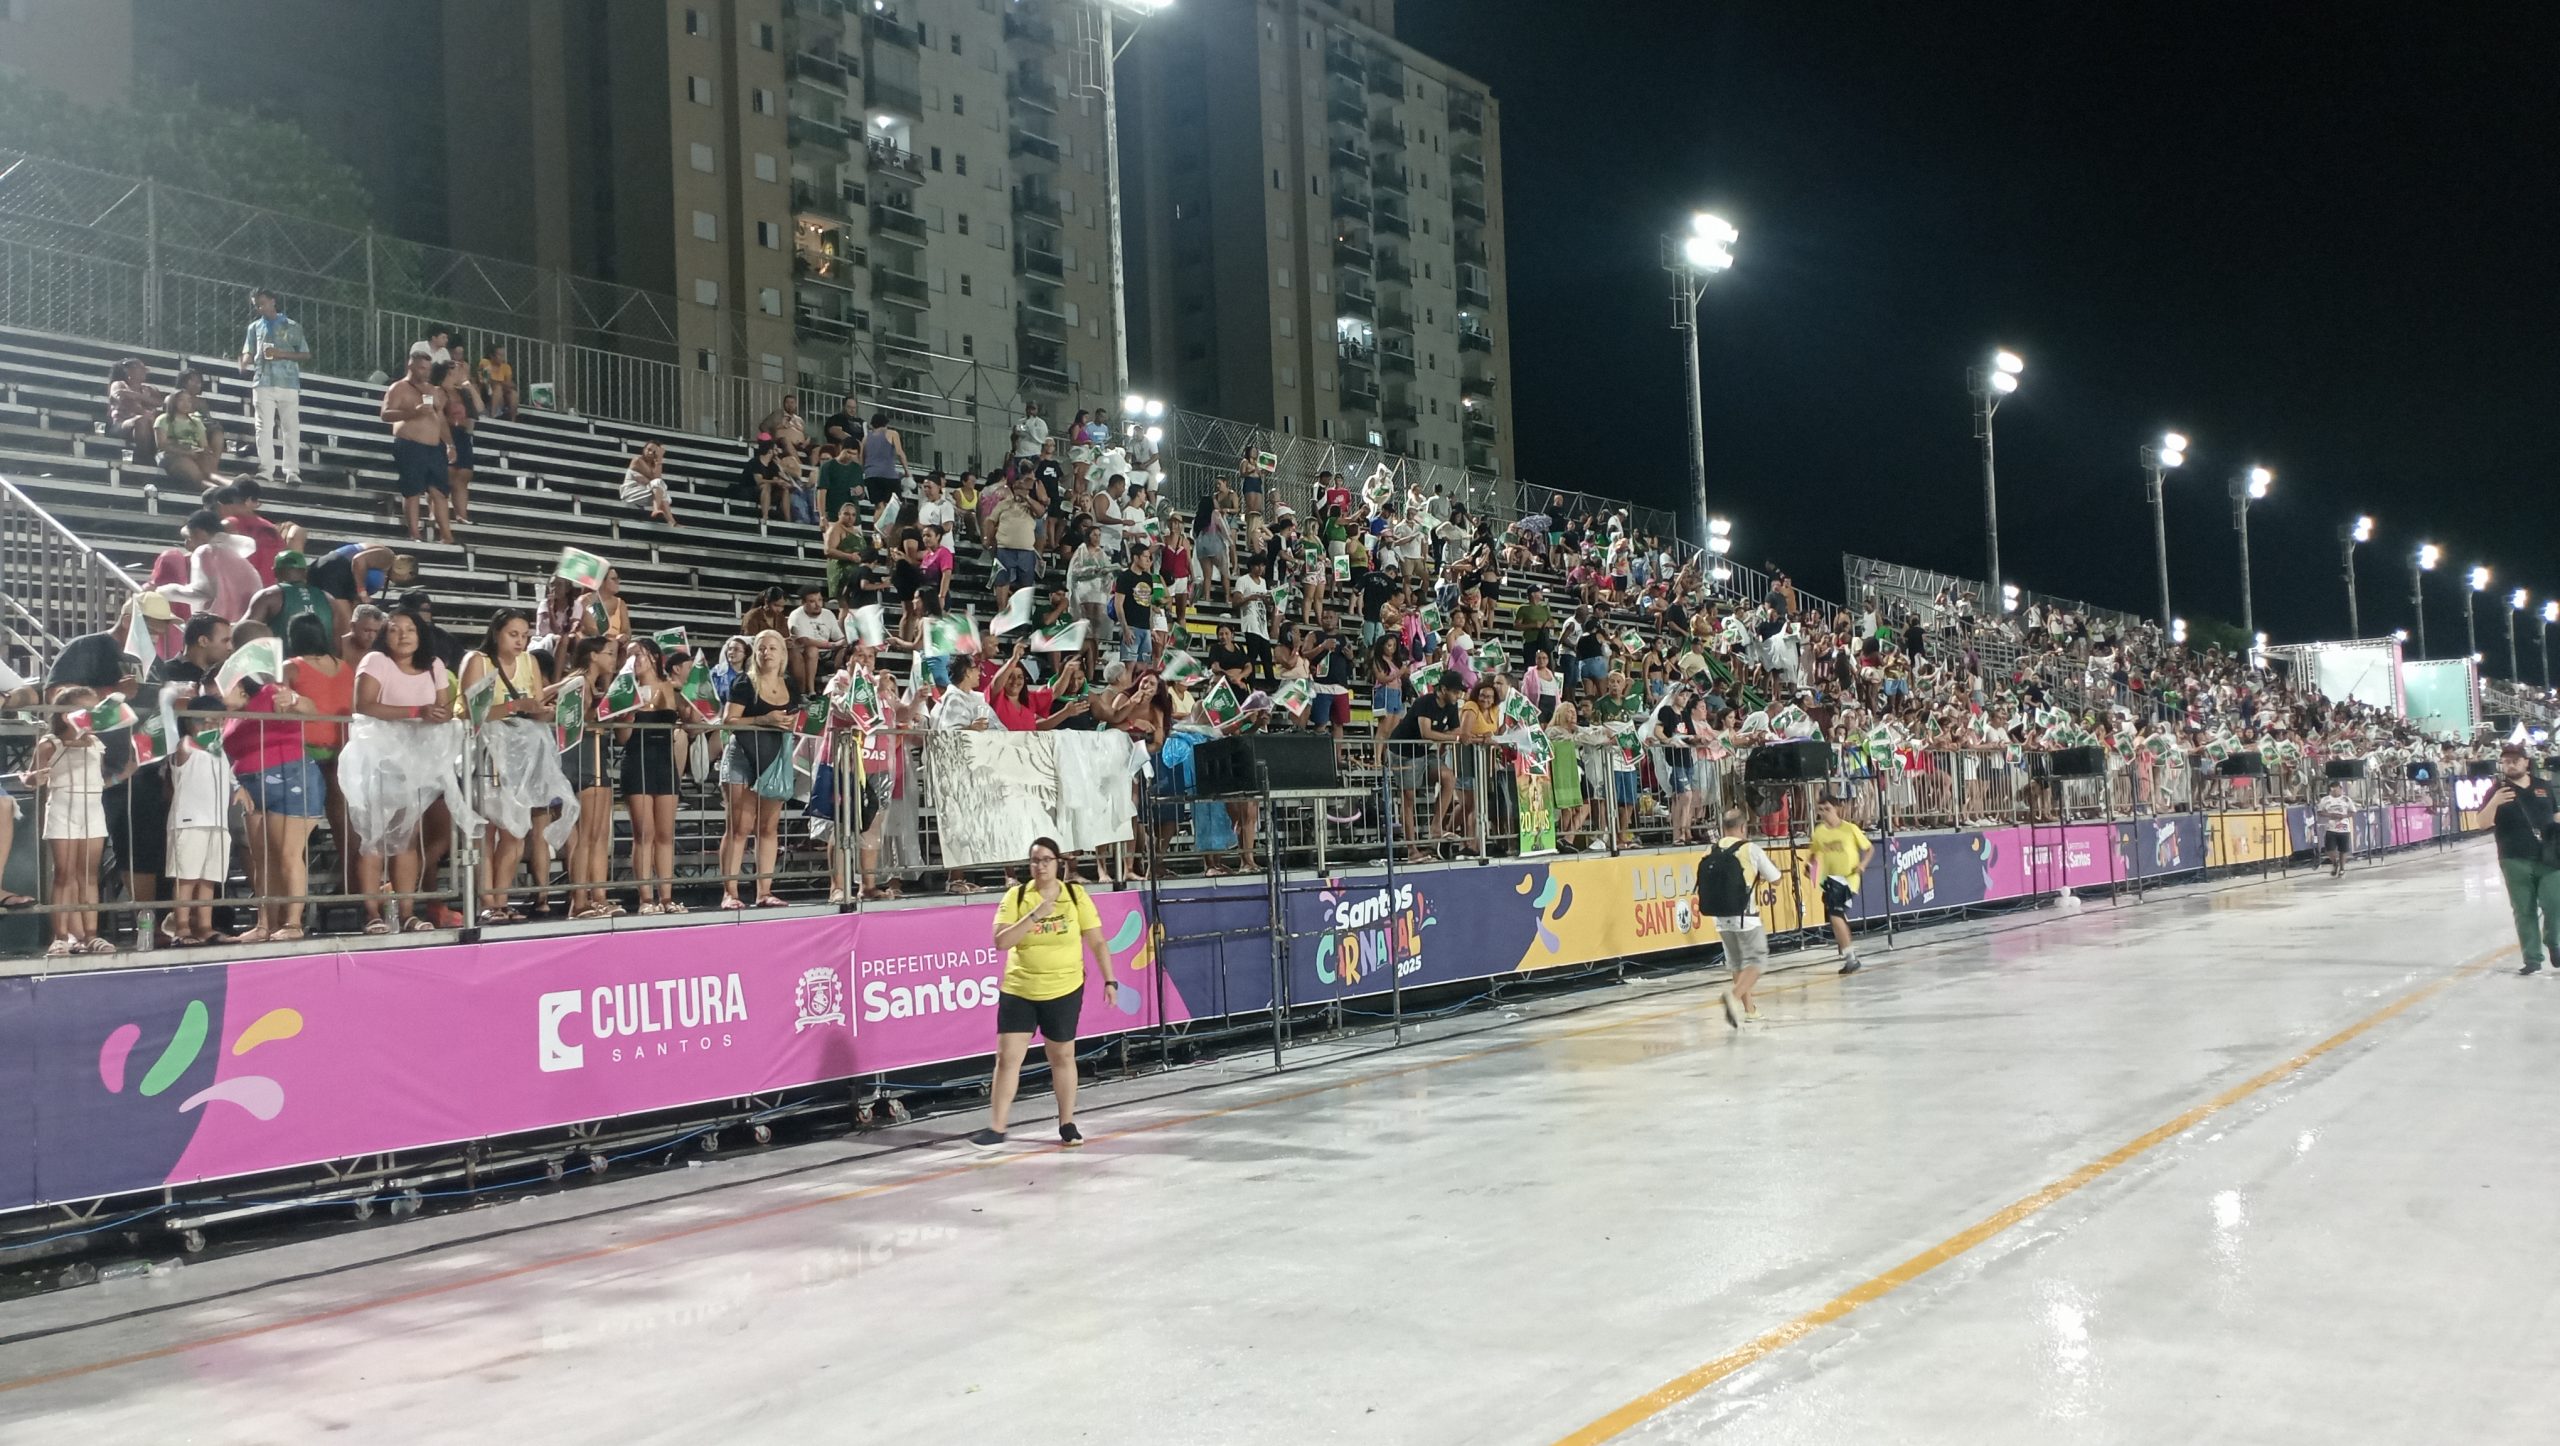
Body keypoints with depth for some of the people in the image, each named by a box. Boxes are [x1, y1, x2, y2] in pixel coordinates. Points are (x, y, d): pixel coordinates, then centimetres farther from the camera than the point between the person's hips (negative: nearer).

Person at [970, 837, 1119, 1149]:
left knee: (1062, 1056, 10)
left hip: (1064, 991, 0)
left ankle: (1067, 1125, 24)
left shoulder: (1076, 894, -3)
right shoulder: (1015, 896, -4)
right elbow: (1000, 941, -14)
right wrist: (1034, 916, -23)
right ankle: (996, 1129, 5)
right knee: (1007, 1056, -2)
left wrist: (1110, 980, -4)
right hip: (1018, 990, 0)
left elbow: (1097, 941, 0)